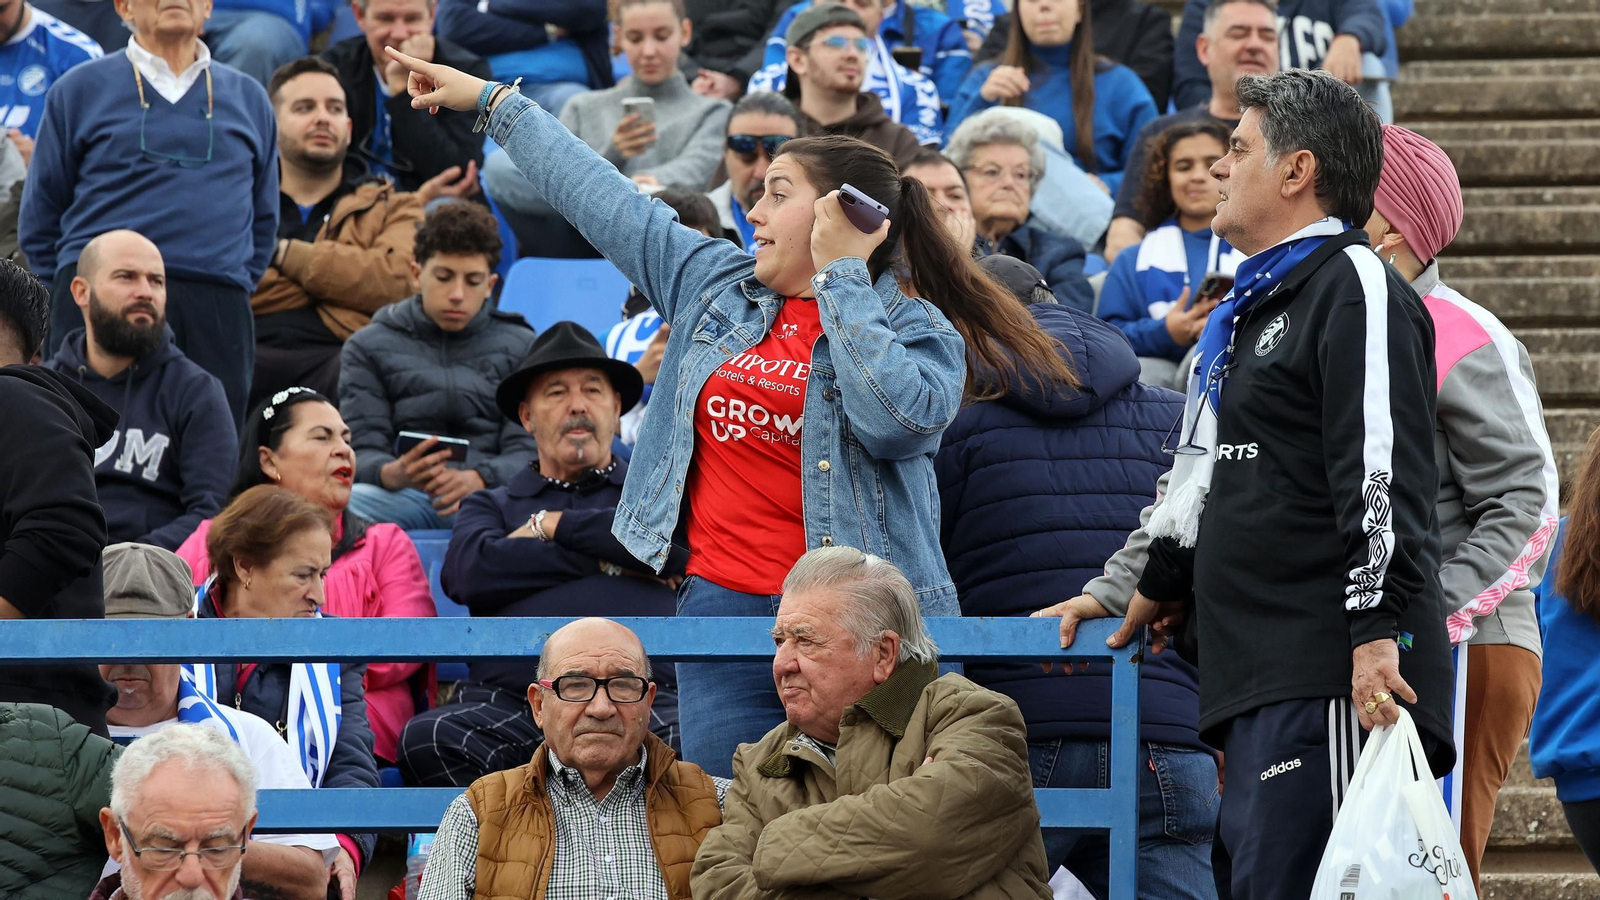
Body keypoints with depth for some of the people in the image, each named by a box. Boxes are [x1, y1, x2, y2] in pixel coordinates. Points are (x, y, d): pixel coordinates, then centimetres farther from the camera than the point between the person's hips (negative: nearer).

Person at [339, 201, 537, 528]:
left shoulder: (520, 346, 18)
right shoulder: (368, 346, 18)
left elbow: (527, 452, 5)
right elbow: (363, 450, 7)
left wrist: (477, 479, -20)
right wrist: (393, 474, -20)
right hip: (402, 494, 0)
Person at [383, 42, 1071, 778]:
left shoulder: (919, 331, 0)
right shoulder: (712, 283, 14)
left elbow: (896, 418, -21)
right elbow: (601, 198, 21)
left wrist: (840, 277, -13)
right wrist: (492, 102, 26)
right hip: (724, 608, 4)